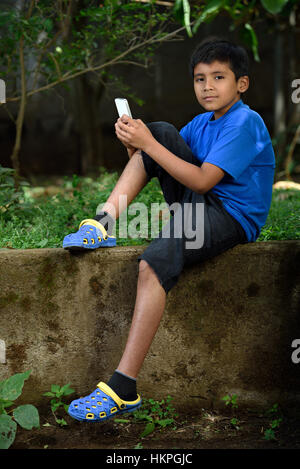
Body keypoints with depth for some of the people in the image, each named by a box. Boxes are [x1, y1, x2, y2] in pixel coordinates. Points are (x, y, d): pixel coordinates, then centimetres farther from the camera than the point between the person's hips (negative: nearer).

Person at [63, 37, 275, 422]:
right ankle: (104, 223, -9)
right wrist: (135, 141, -9)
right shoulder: (204, 122, 15)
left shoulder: (244, 123, -13)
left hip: (232, 217, -9)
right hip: (199, 203, 9)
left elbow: (202, 181, -21)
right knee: (161, 130, 0)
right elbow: (160, 150, 14)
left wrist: (148, 145, -19)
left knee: (154, 262, -34)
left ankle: (124, 388, -34)